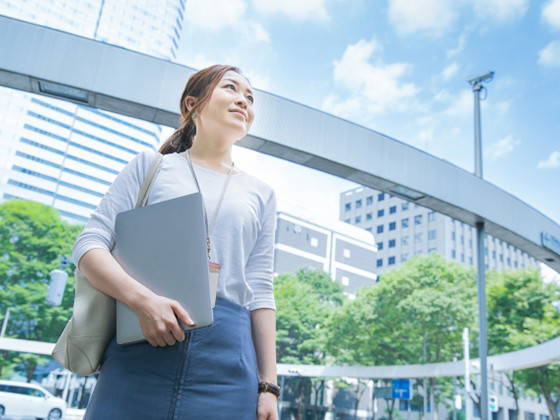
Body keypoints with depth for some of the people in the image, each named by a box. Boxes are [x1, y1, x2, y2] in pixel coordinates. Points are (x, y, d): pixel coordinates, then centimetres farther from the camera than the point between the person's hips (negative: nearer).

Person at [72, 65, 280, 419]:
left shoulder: (261, 194, 15)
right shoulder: (153, 165, 11)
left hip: (226, 360, 2)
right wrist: (142, 299, -16)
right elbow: (89, 246, 3)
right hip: (141, 346, -1)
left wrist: (268, 385, 2)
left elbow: (260, 292, 9)